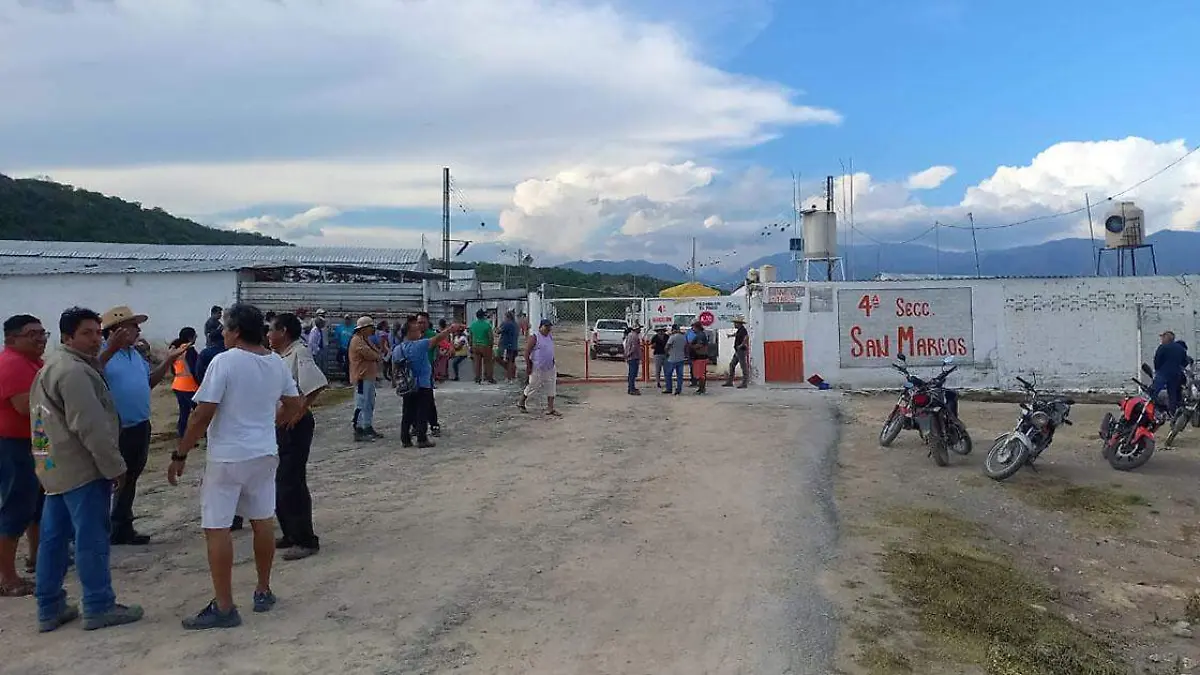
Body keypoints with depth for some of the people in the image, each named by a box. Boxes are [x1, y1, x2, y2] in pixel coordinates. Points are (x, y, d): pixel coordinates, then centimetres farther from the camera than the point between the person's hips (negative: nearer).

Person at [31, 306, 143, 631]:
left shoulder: (51, 368, 17)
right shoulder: (74, 372, -18)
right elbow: (91, 427, -22)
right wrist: (115, 467, -17)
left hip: (55, 467, 10)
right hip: (82, 469, -10)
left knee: (53, 538, 13)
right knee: (92, 539, -3)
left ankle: (49, 608, 20)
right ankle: (99, 608, 4)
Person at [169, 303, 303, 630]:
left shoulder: (224, 361, -15)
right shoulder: (277, 363, 4)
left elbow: (203, 415, -18)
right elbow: (295, 406, 13)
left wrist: (180, 455, -9)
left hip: (227, 457, -6)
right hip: (264, 454, 7)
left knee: (216, 528, 1)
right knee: (263, 521, 16)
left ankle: (224, 608, 5)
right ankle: (263, 592, 26)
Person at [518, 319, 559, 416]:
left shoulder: (550, 337, 10)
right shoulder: (534, 337, -13)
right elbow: (526, 351, -15)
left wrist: (553, 363, 19)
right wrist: (528, 366, -17)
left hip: (550, 368, 7)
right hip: (537, 368, -7)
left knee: (551, 388, 4)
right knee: (532, 386, 5)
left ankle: (550, 408, 9)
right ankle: (521, 403, 24)